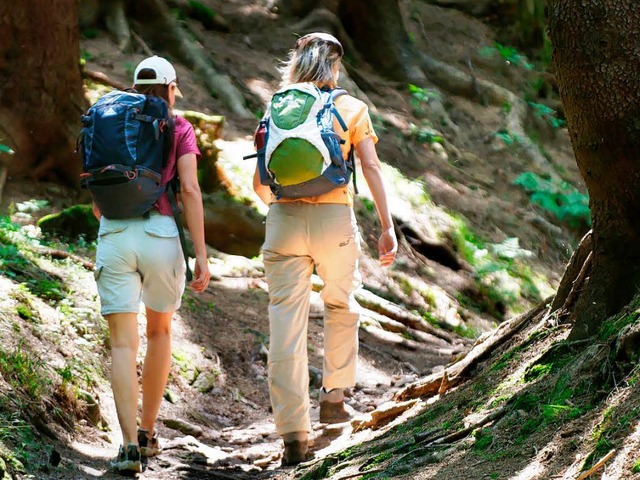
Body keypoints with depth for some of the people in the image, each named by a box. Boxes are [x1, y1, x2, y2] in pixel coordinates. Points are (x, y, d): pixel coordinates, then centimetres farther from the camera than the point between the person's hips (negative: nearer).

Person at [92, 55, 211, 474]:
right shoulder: (179, 129, 5)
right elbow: (190, 190, -7)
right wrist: (202, 255, -8)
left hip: (114, 239, 1)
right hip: (160, 237, -1)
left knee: (124, 345, -3)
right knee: (160, 331, 22)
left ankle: (130, 445, -19)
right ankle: (147, 431, 26)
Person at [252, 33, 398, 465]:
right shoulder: (351, 109, 7)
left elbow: (259, 182, 11)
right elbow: (371, 168, -2)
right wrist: (387, 228, -2)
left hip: (284, 219, 1)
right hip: (334, 218, 0)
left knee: (286, 324, -2)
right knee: (341, 306, 26)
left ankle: (294, 434, -6)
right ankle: (334, 396, 28)